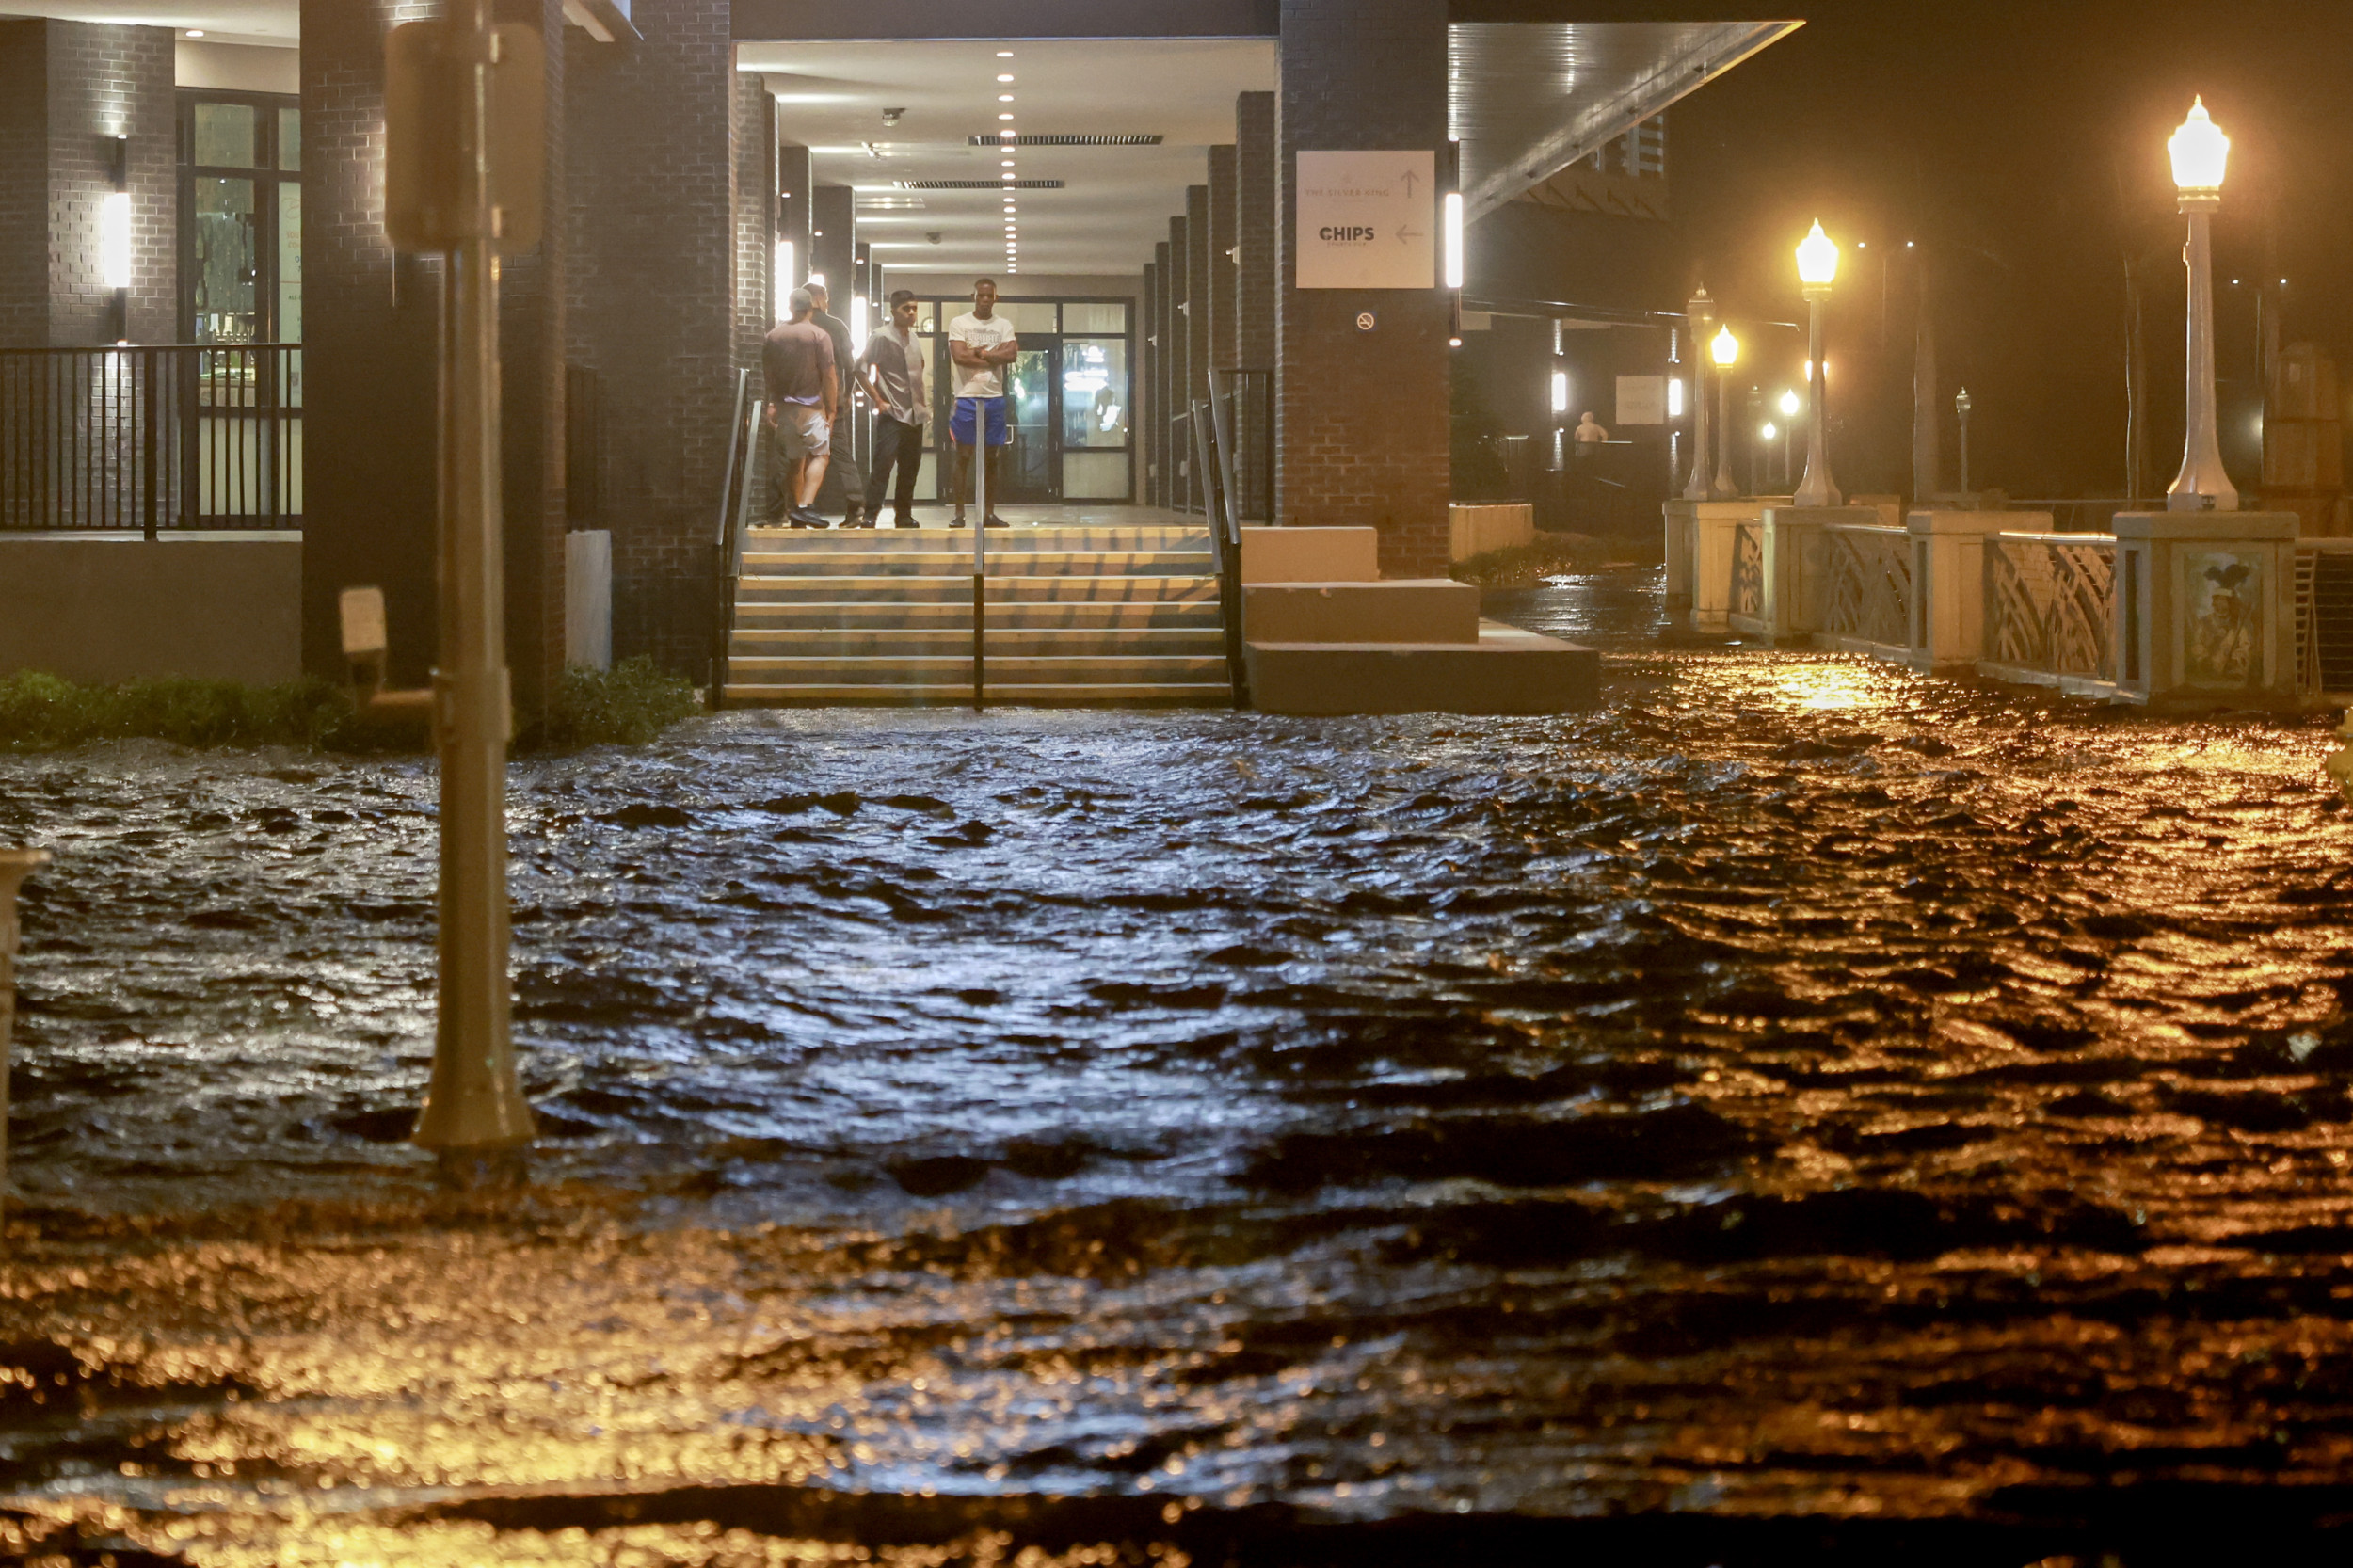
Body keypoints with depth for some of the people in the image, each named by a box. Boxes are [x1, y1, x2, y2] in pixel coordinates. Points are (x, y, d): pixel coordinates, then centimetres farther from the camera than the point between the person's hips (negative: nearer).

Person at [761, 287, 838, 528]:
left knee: (794, 461, 12)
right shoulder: (819, 336, -7)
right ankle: (805, 506, -19)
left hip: (783, 406, 4)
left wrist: (771, 405, 17)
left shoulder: (772, 337, 5)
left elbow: (766, 375, 8)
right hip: (811, 405, -4)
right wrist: (831, 409, -4)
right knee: (819, 455, 1)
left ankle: (795, 517, 12)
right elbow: (829, 376, -10)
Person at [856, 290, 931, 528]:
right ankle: (870, 515, -15)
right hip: (892, 415, -7)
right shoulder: (882, 338, -8)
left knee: (910, 467, 9)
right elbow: (861, 370, -13)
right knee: (883, 464, -14)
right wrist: (878, 401, -14)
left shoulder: (914, 338, 15)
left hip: (915, 414, 7)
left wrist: (925, 402, 17)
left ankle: (904, 515, 17)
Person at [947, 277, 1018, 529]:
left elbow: (1012, 355, -6)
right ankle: (959, 513, -1)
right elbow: (959, 356, -13)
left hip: (995, 397, 3)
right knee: (963, 456, -3)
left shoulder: (1004, 326, 10)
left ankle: (990, 513, 10)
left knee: (991, 458, 6)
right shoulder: (959, 324, 1)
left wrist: (979, 352, -9)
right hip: (967, 396, -3)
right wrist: (994, 355, -8)